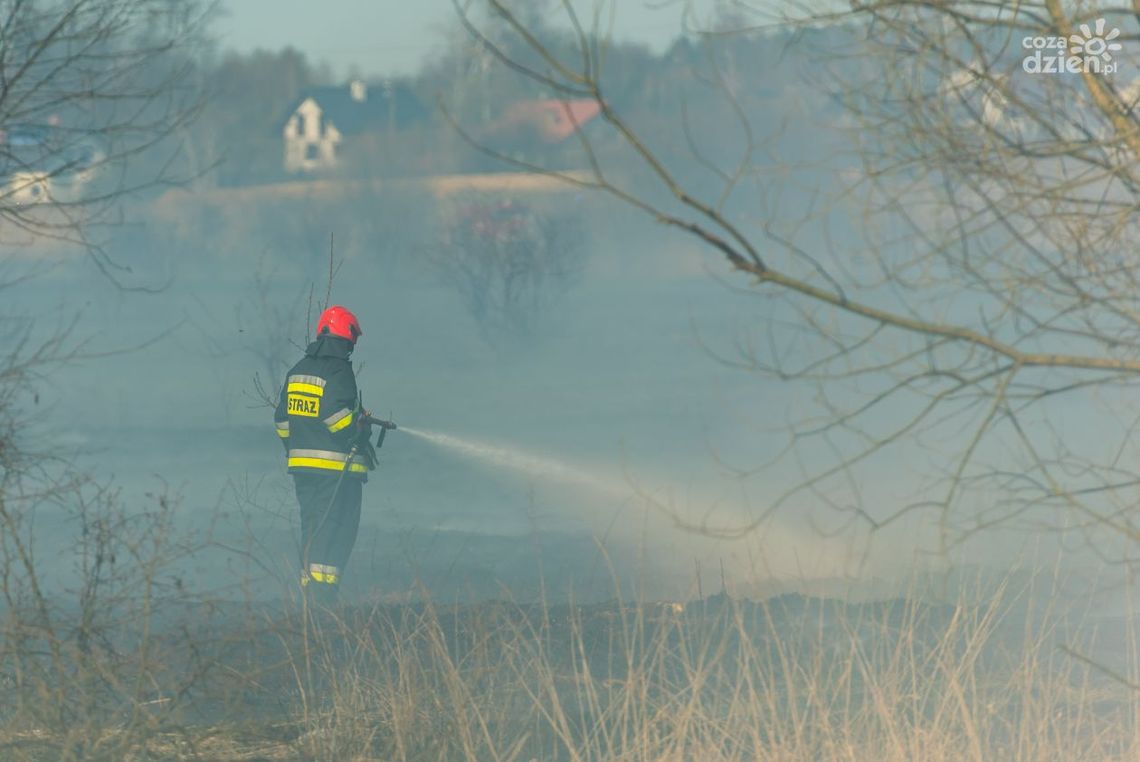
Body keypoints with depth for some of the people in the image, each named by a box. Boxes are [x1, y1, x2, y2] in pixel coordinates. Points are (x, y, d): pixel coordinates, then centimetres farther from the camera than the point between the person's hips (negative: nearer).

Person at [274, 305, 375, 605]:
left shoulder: (298, 370, 14)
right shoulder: (339, 372, -12)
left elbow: (283, 419, 15)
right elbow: (335, 414, -22)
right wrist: (362, 440, -9)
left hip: (302, 465, 8)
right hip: (337, 466, -8)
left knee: (312, 531, 14)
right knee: (336, 533, -5)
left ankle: (309, 594, 15)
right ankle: (324, 596, -12)